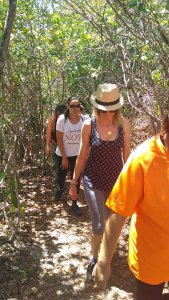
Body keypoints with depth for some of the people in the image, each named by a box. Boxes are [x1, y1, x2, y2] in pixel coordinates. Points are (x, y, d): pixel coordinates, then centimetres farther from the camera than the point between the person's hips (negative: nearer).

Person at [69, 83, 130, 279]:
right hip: (93, 180, -2)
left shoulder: (123, 123, -9)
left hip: (116, 179, 2)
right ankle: (94, 258, 28)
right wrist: (74, 182, 1)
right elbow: (82, 155, -4)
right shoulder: (88, 125, -13)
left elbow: (126, 152, 1)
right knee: (99, 225, -3)